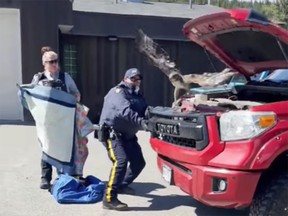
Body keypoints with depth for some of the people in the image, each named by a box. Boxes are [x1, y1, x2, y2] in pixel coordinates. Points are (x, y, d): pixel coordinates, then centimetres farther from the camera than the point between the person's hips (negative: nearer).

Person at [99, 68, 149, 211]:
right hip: (112, 133, -9)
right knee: (121, 161, -26)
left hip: (128, 135, 9)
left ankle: (122, 185, 36)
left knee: (139, 162, 13)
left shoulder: (138, 96, 15)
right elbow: (125, 110, -32)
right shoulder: (117, 92, -12)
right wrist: (141, 121, -45)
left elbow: (146, 112, -2)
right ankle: (109, 199, -23)